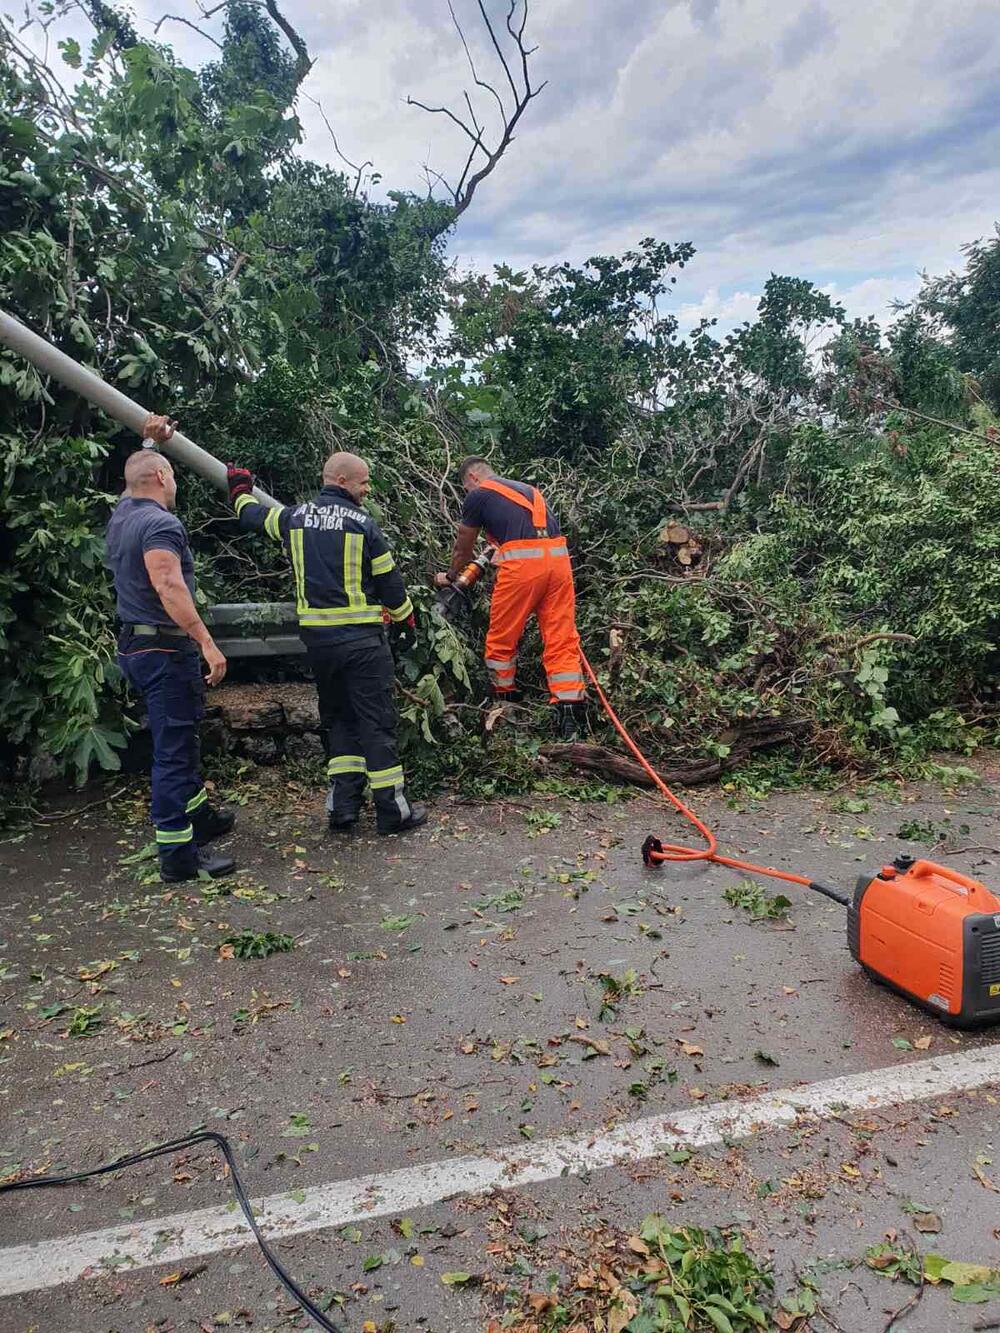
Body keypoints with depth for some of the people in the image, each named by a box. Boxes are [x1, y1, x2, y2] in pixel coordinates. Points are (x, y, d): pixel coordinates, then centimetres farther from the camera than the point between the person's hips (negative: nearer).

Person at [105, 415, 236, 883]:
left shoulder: (122, 514, 11)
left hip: (134, 646, 10)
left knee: (181, 738, 21)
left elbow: (138, 477, 35)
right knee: (173, 750, -5)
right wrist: (207, 643, -30)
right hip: (165, 650, -10)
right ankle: (177, 854, 0)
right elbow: (169, 587, -28)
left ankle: (200, 816, 35)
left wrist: (151, 441, 38)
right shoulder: (161, 523, -17)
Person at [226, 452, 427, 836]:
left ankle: (342, 807, 12)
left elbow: (252, 515, 26)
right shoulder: (362, 524, -7)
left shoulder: (293, 517, 6)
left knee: (336, 718, 16)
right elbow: (389, 582, -2)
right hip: (361, 638, -5)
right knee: (377, 721, 1)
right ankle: (393, 810, 4)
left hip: (316, 638, 5)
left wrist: (240, 491, 49)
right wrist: (407, 623, 14)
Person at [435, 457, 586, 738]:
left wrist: (450, 576, 41)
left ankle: (504, 701, 26)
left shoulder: (478, 495, 13)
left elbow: (463, 549, 23)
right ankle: (570, 714, -4)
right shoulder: (527, 489, 31)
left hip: (523, 562, -6)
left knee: (502, 638, 12)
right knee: (561, 639, 4)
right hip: (559, 557, 6)